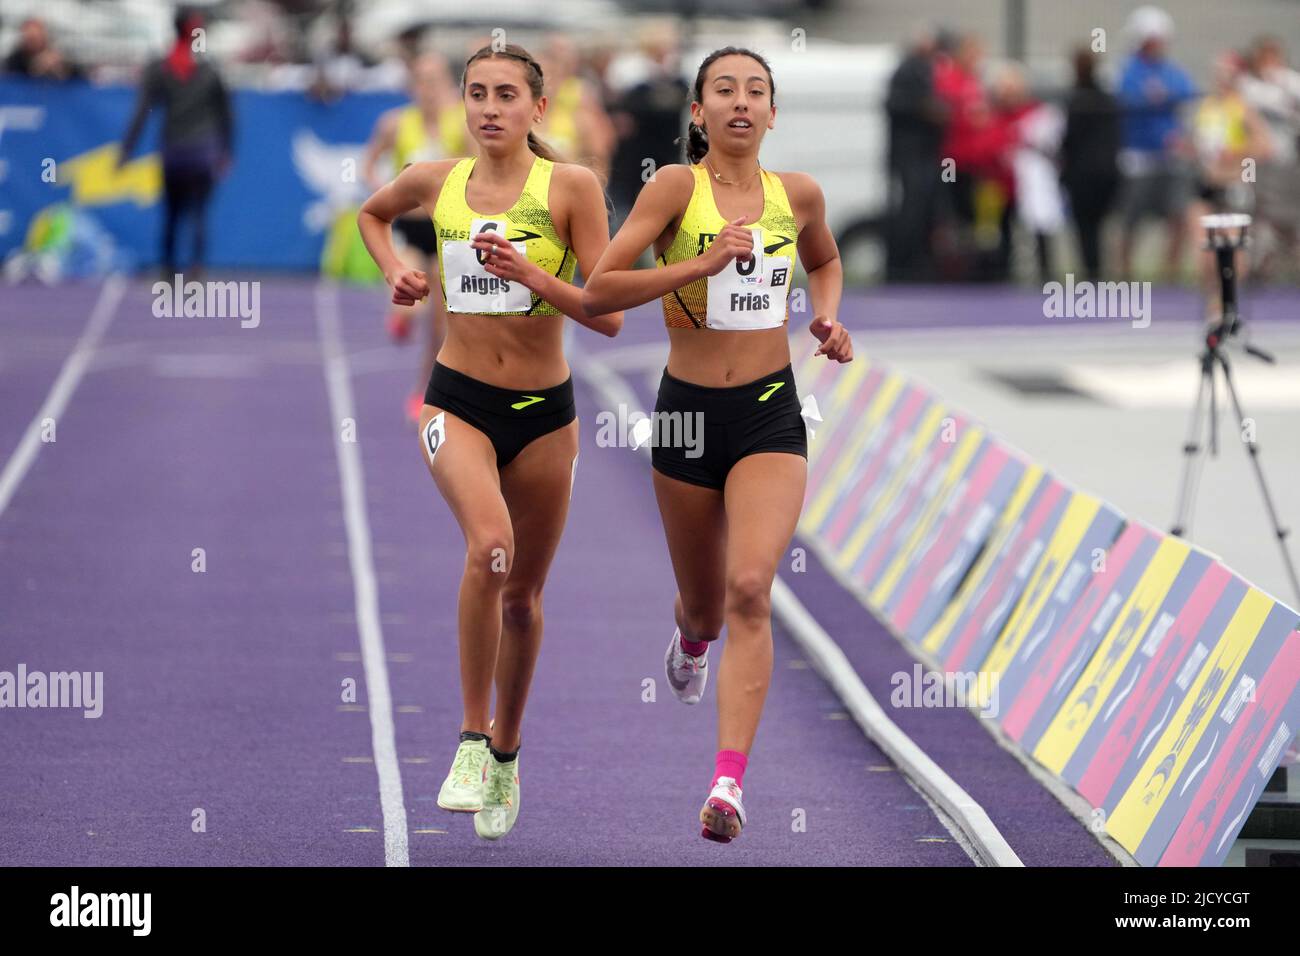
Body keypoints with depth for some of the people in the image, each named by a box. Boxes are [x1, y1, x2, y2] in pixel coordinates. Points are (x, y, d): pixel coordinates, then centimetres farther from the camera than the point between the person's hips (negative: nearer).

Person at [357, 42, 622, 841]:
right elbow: (373, 213, 25)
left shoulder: (571, 186, -7)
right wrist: (395, 271, 8)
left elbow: (609, 315, -9)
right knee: (489, 544, -28)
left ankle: (505, 754, 34)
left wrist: (536, 278, -22)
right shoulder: (436, 181, 1)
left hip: (544, 412, 0)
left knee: (523, 593, 12)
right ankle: (472, 740, -18)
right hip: (459, 402, 0)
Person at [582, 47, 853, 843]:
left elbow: (826, 259, 27)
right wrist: (701, 264, -21)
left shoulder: (799, 194, 4)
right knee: (706, 601, 15)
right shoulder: (677, 187, -7)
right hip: (689, 411, 0)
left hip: (771, 416, 1)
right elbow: (597, 291, -13)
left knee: (751, 590, -20)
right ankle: (693, 639, 56)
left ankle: (730, 784, -25)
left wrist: (828, 317, 7)